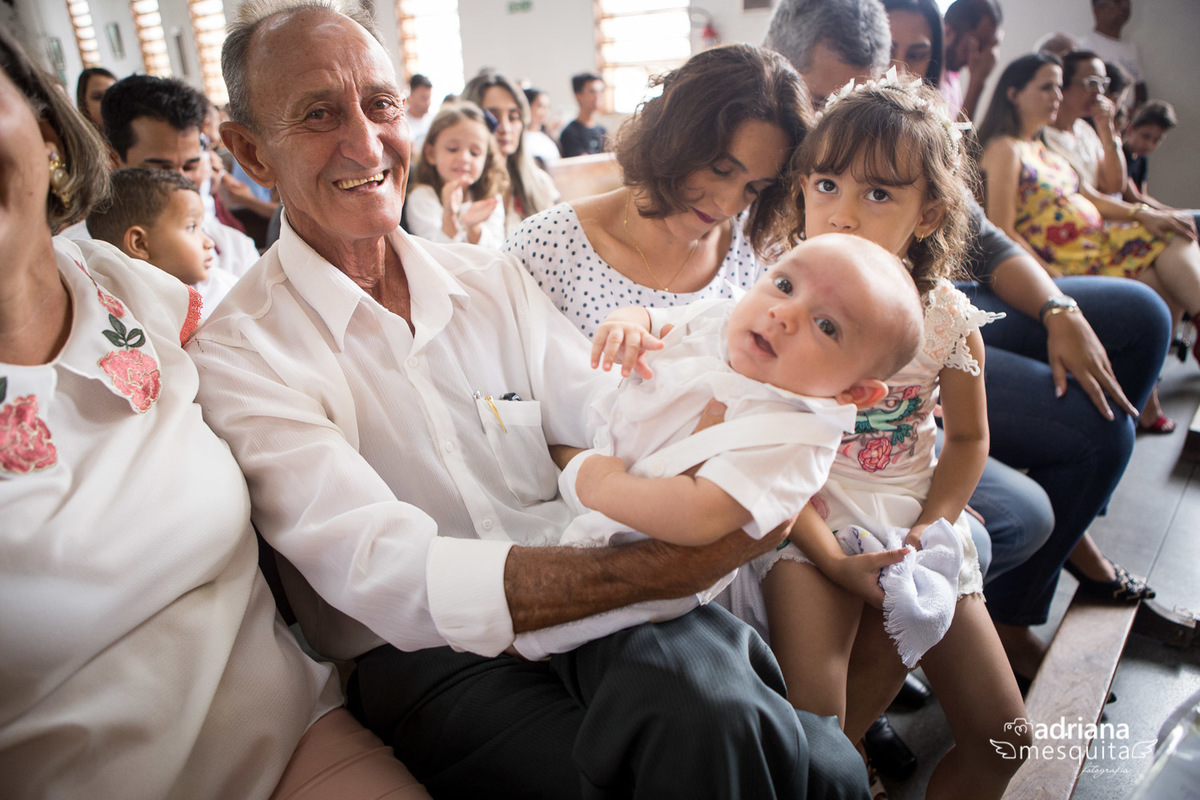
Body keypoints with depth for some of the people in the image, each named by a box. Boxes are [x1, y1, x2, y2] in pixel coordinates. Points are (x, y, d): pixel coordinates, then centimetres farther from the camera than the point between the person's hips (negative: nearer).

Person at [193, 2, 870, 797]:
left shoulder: (494, 281, 10)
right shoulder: (237, 354, -6)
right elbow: (390, 580, -19)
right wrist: (677, 564, -27)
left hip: (595, 603, 4)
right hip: (430, 662, -4)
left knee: (702, 707, -29)